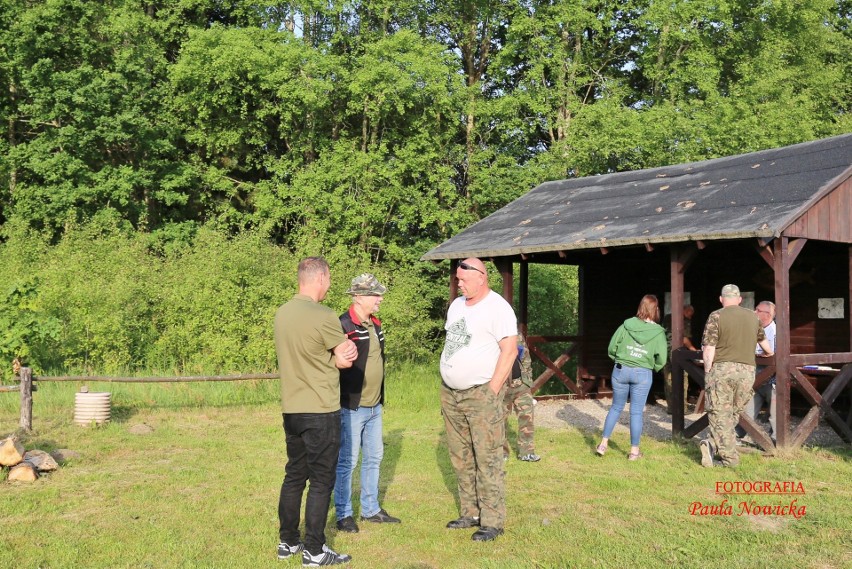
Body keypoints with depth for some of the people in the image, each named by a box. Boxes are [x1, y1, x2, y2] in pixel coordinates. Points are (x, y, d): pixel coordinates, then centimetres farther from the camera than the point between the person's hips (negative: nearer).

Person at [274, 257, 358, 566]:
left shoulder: (282, 312, 5)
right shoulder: (324, 317, -19)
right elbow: (348, 358, -7)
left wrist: (335, 356, -2)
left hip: (291, 410, 7)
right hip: (320, 412, -7)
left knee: (294, 476, 17)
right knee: (321, 481, 3)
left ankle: (287, 542, 26)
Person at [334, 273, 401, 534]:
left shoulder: (375, 324, 12)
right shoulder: (344, 325, -17)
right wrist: (343, 402, -19)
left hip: (374, 407, 9)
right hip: (352, 407, -9)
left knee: (374, 458, 16)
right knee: (347, 461, 1)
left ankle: (371, 509, 29)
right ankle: (343, 514, 14)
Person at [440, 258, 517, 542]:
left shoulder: (497, 307, -10)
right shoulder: (456, 305, 13)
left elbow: (509, 350, -15)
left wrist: (492, 391, -16)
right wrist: (446, 384, 15)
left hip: (481, 393, -7)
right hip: (450, 392, 8)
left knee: (487, 459, -5)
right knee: (461, 458, 12)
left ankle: (492, 521, 2)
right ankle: (470, 513, 22)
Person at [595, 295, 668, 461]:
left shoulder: (626, 325, -3)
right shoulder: (658, 332, -6)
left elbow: (611, 349, -1)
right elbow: (661, 359, -7)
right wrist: (652, 368, 12)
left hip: (621, 370, 2)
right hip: (643, 374, -2)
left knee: (616, 407, 16)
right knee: (636, 412, 6)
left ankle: (603, 444, 17)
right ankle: (634, 451, 13)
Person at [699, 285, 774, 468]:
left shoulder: (716, 317, -2)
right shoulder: (752, 317, 13)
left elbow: (709, 349, -8)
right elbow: (762, 339, 30)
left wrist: (707, 373, 3)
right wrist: (770, 352, 51)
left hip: (722, 369, -4)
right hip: (747, 370, 4)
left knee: (720, 415, 1)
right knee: (734, 413, 12)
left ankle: (730, 458, -3)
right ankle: (713, 445, -1)